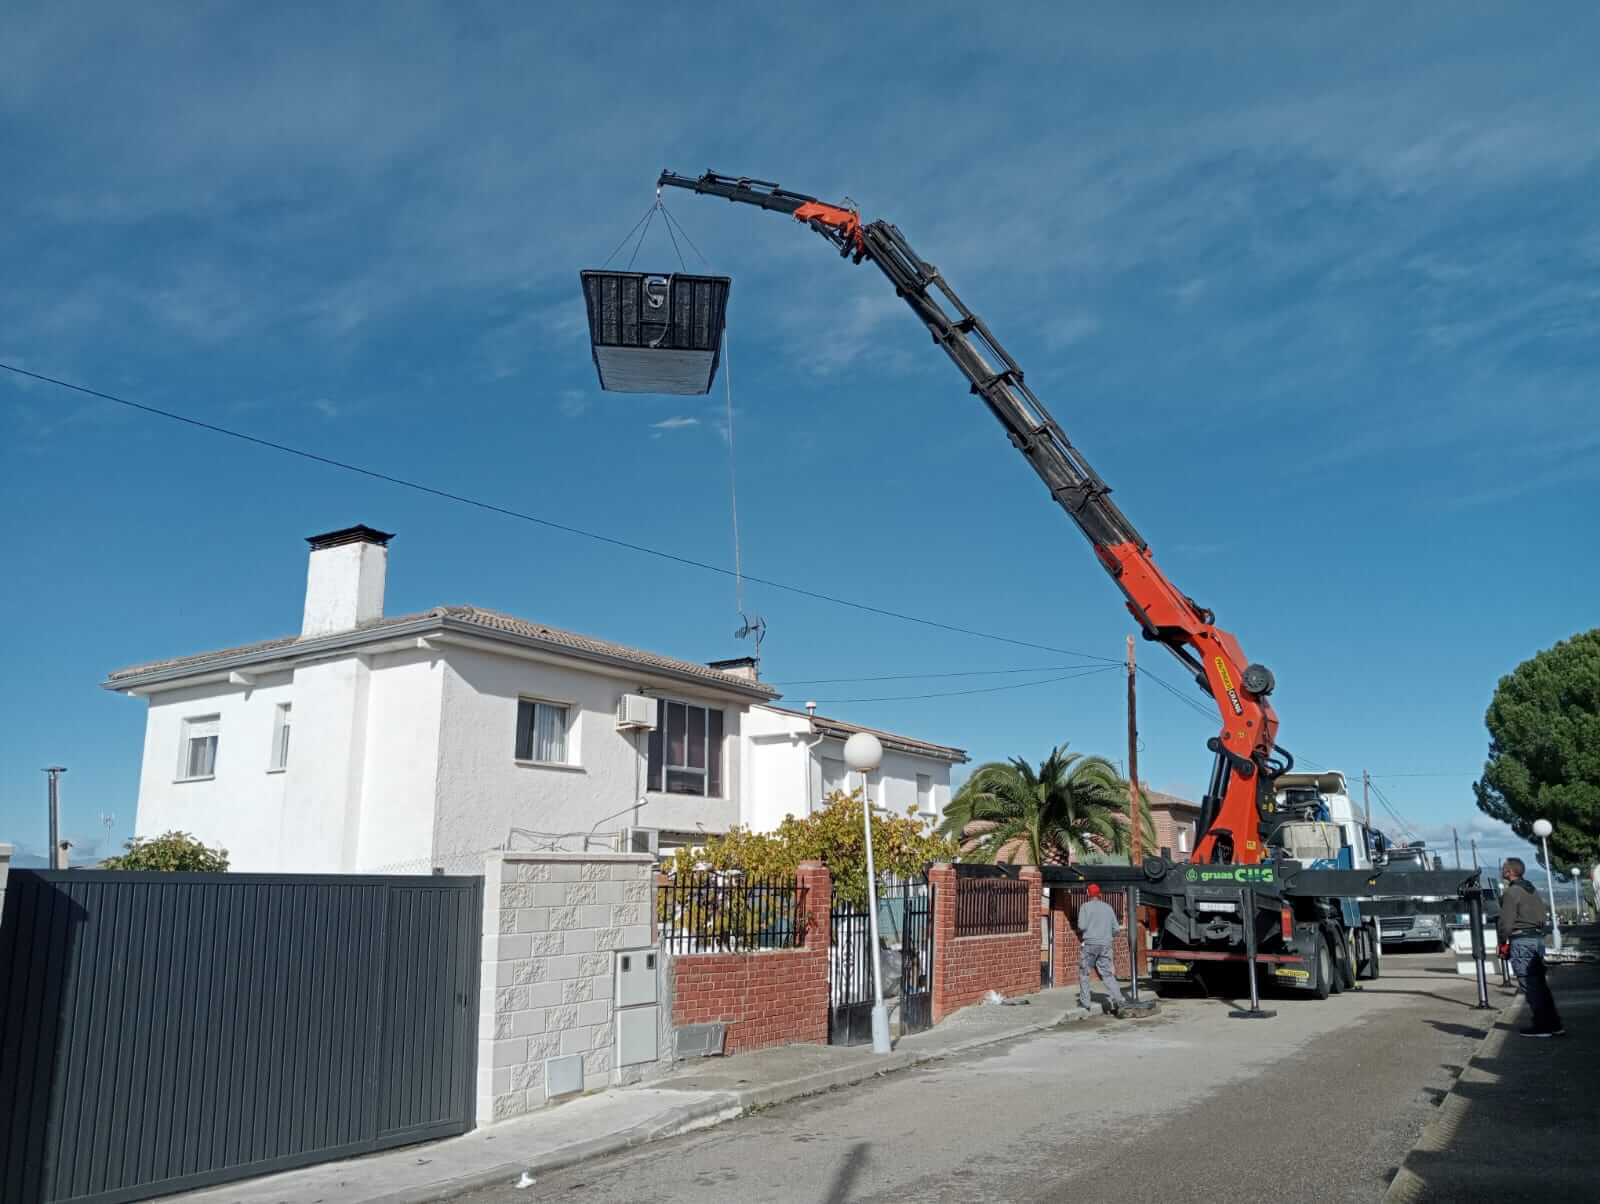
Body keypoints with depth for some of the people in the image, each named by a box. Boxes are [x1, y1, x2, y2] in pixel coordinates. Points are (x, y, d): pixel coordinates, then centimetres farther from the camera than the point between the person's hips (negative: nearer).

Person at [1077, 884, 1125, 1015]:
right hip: (1105, 945, 4)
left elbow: (1082, 926, -13)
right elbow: (1116, 929, 10)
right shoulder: (1108, 907, 11)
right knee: (1107, 974, 5)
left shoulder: (1086, 906, -2)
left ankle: (1084, 1002, 9)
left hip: (1090, 943, -4)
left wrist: (1079, 935, 7)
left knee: (1084, 972, 9)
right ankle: (1117, 1000, -10)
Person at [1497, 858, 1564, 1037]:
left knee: (1530, 985, -4)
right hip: (1538, 938, 9)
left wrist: (1502, 942, -5)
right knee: (1540, 984, 12)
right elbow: (1544, 916, 20)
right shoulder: (1532, 890, 15)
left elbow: (1506, 921, -16)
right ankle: (1554, 1024, 13)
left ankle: (1542, 1025, -3)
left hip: (1521, 940, -9)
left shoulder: (1512, 892, -13)